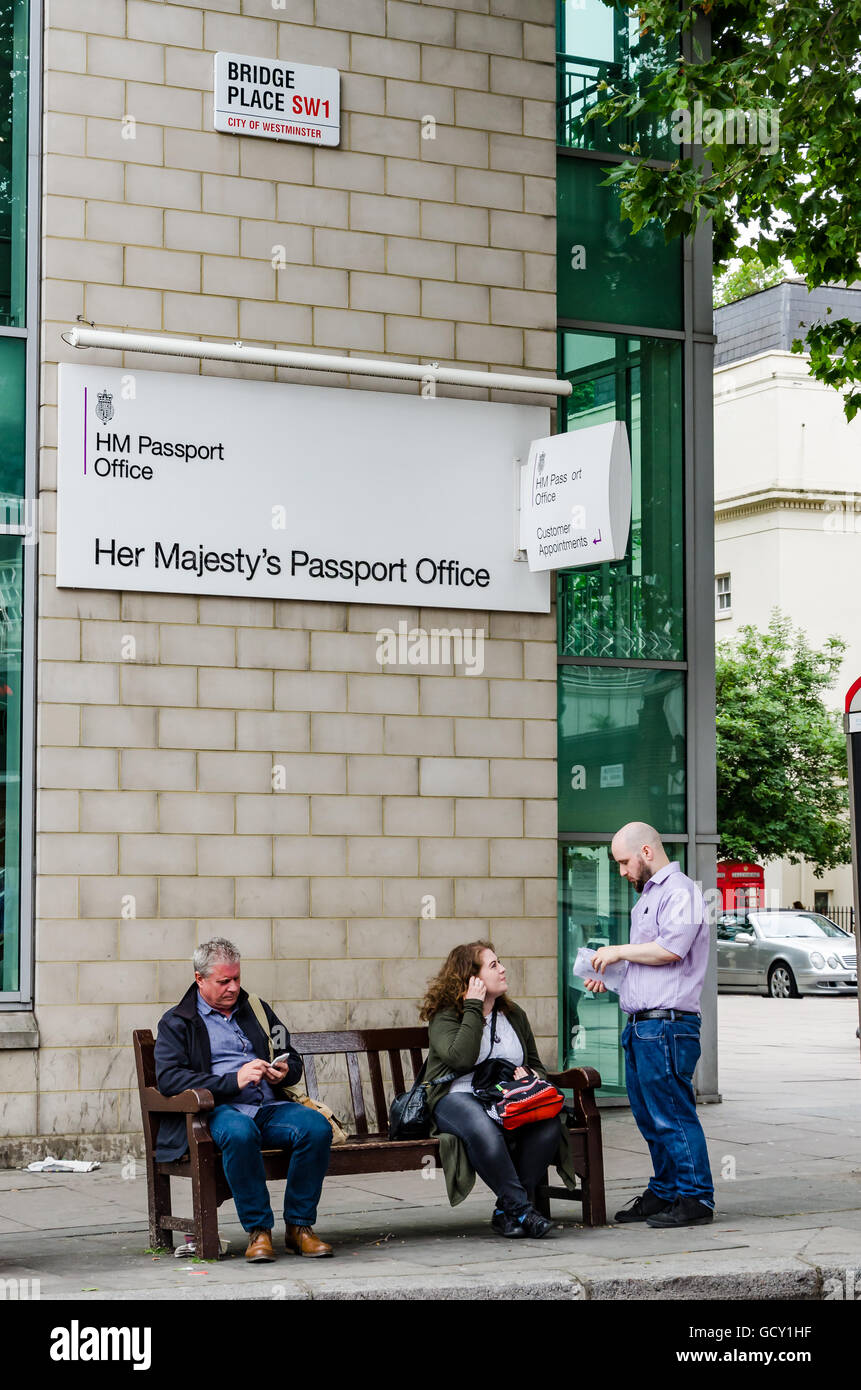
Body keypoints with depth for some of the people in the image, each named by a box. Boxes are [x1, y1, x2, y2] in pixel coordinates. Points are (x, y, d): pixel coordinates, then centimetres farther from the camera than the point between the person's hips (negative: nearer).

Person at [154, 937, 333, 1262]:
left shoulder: (257, 1011, 25)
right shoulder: (176, 1023, 10)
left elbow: (293, 1060, 29)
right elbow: (168, 1079, -6)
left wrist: (284, 1073, 2)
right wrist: (233, 1080, -16)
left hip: (269, 1108, 4)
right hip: (220, 1110, -4)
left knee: (316, 1126, -27)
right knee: (239, 1132, -40)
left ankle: (299, 1226, -17)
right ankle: (258, 1230, -28)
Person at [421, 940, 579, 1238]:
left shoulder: (513, 1014, 19)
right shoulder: (445, 1015, -1)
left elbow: (537, 1066, 26)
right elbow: (461, 1058, -21)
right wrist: (473, 1007, -13)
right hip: (457, 1098, -5)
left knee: (548, 1122, -29)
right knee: (483, 1130, -41)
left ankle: (507, 1211, -19)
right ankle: (521, 1209, -29)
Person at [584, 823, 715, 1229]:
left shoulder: (680, 891, -8)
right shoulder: (648, 896, 24)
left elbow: (670, 949, -21)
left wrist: (618, 952, -10)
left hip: (667, 1024, -10)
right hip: (640, 1026, 10)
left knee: (672, 1114, -8)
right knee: (649, 1116, 12)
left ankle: (695, 1199, -4)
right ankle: (664, 1193, 19)